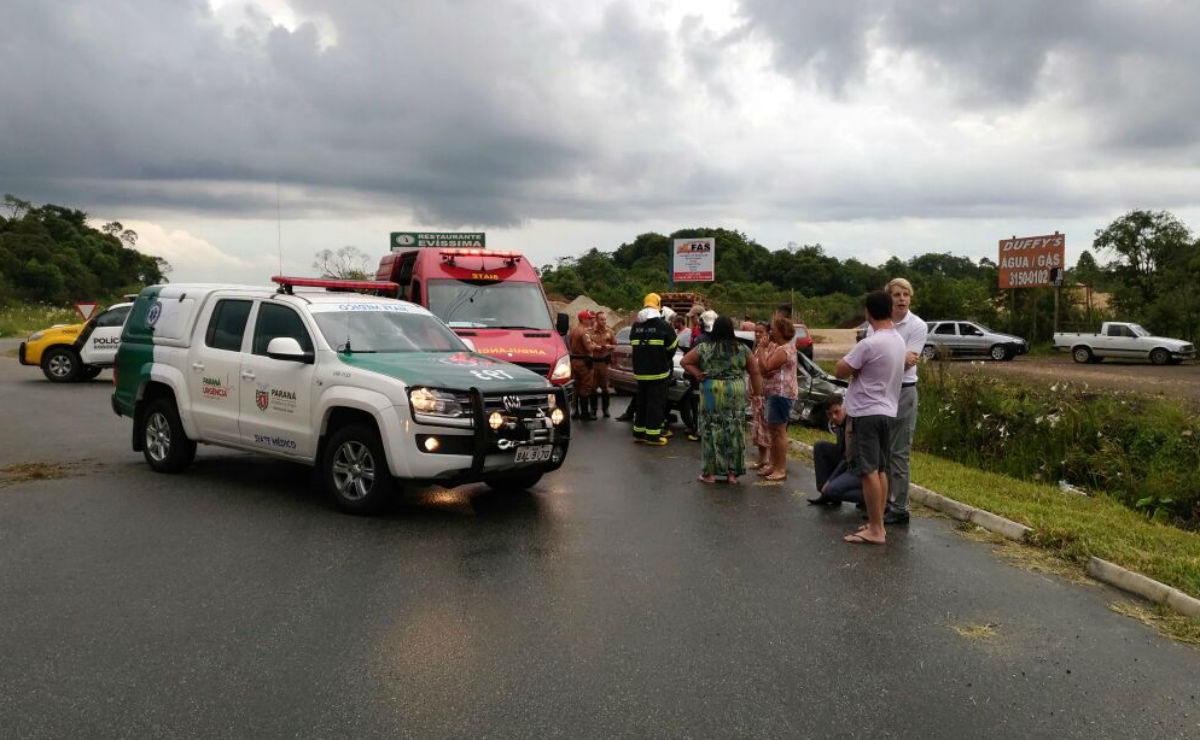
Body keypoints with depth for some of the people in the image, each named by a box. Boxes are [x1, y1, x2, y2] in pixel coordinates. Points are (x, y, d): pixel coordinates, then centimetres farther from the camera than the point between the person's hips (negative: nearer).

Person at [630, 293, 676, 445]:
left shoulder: (636, 326, 5)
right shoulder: (662, 325, -11)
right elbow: (672, 346, -3)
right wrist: (667, 359, 15)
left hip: (640, 371, 5)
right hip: (658, 371, -5)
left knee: (641, 401, 15)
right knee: (656, 402, -1)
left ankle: (639, 432, 20)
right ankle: (652, 435, -2)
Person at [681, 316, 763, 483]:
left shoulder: (704, 348, 2)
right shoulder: (742, 349, 4)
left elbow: (685, 361, 4)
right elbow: (755, 373, 4)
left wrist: (697, 374, 3)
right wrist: (758, 394, 6)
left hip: (711, 392, -1)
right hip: (736, 393, 1)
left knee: (712, 431, 4)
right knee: (734, 431, 7)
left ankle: (710, 472, 8)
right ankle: (733, 472, 11)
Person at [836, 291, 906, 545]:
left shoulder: (869, 344, -20)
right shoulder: (899, 341, 8)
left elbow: (840, 371, -13)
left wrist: (850, 363, 5)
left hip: (867, 414, -9)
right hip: (888, 411, 9)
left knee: (868, 472, -6)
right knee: (880, 470, 14)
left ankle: (875, 530, -3)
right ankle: (877, 524, 20)